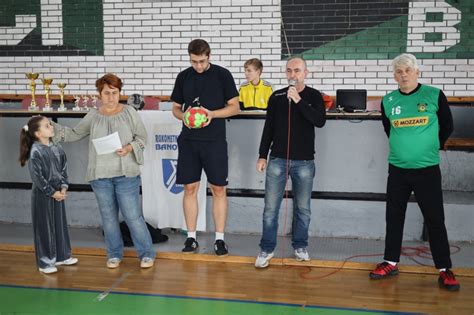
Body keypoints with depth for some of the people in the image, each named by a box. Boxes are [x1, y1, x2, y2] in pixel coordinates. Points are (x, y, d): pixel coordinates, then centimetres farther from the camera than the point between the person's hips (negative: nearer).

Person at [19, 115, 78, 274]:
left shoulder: (57, 148, 5)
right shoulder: (35, 152, -16)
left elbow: (63, 170, 10)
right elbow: (37, 177, -18)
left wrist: (63, 188, -3)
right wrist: (52, 193, -16)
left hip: (58, 192, 7)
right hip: (42, 195, -7)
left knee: (60, 225, 14)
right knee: (44, 228, 2)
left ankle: (62, 256, 29)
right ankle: (45, 262, 12)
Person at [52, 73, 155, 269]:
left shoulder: (129, 112, 0)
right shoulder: (93, 116, 6)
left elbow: (142, 137, 3)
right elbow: (75, 134, 16)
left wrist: (130, 148, -15)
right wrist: (53, 128, 6)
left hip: (126, 174, -3)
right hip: (100, 176, 3)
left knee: (133, 216, -2)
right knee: (108, 216, 12)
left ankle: (147, 253, 13)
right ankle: (114, 254, 28)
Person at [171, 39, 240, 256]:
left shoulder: (222, 75, -1)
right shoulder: (183, 77, 8)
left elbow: (235, 107, 0)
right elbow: (175, 108, 15)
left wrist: (212, 113, -16)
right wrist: (183, 115, -8)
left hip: (214, 140, -3)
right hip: (188, 140, 3)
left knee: (218, 189, 1)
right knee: (190, 188, 5)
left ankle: (220, 239, 11)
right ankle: (191, 238, 16)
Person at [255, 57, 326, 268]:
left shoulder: (313, 96, 2)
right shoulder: (276, 97, 6)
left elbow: (320, 121, -15)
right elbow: (268, 128, 9)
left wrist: (299, 101, -22)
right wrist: (262, 155, 4)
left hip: (304, 162, -1)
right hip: (277, 159, 1)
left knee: (303, 208, 8)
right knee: (271, 208, 1)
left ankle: (300, 246, 24)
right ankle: (266, 249, 11)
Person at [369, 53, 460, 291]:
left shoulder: (434, 95, -6)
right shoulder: (388, 101, 1)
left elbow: (447, 126, 5)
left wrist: (431, 148, 8)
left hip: (427, 169, -3)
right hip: (397, 169, 3)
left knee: (435, 219, 2)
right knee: (394, 218, 10)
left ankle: (445, 270, 12)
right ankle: (390, 263, 23)